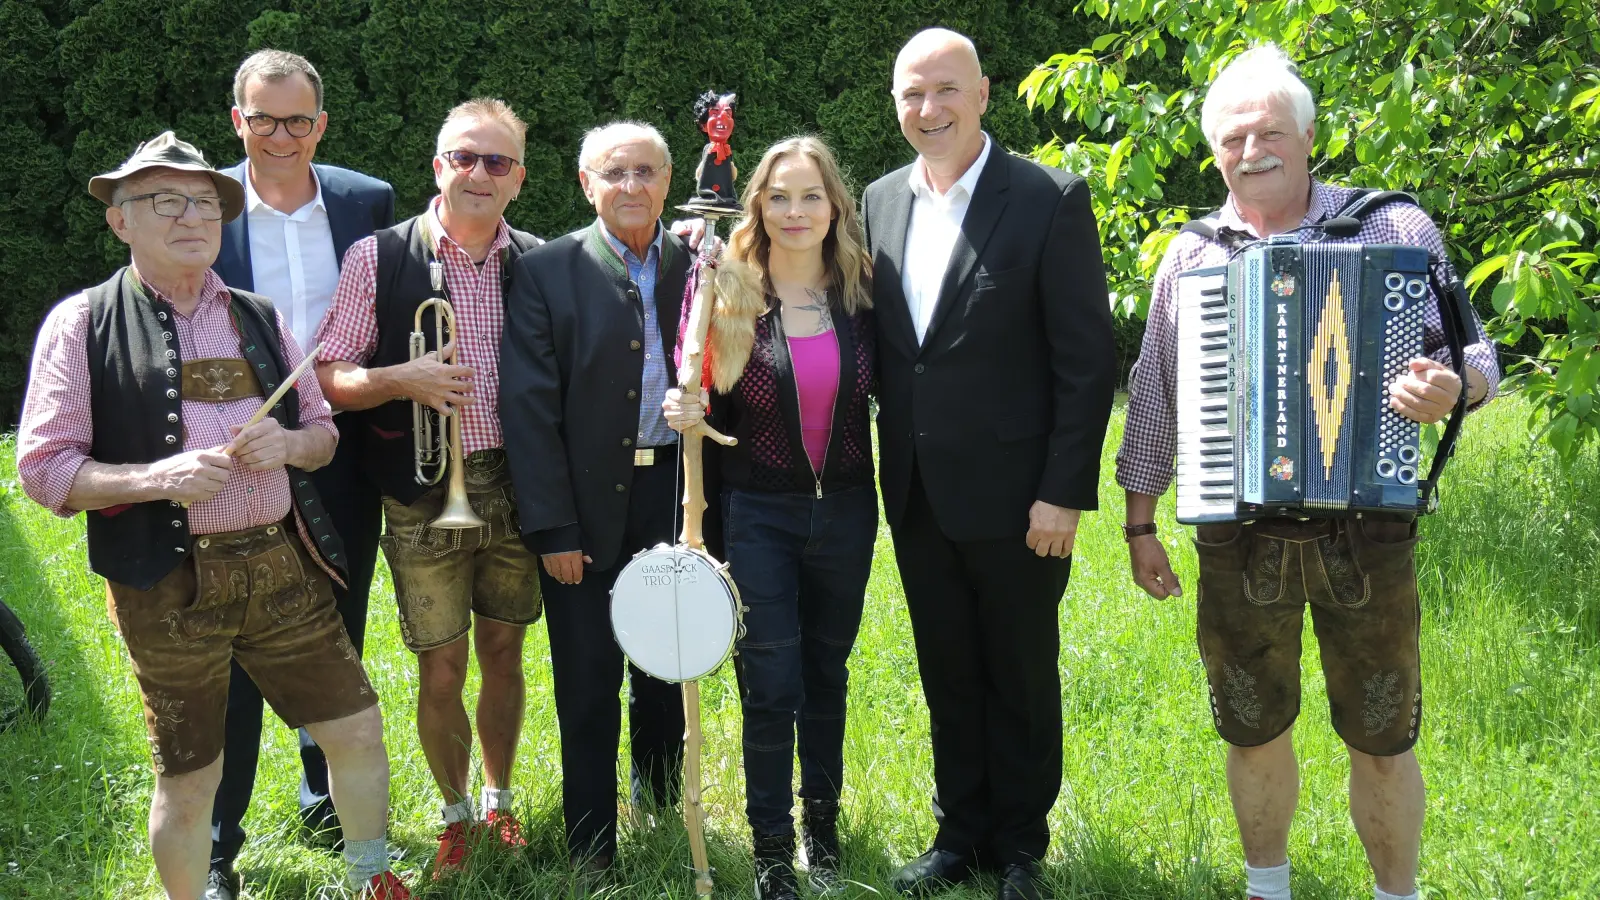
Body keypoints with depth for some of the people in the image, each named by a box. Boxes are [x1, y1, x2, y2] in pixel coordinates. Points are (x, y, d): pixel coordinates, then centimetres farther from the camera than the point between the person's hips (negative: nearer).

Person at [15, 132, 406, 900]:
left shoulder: (257, 317, 11)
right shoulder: (83, 323, -3)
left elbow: (322, 430, 17)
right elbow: (43, 467, -7)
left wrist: (288, 444, -7)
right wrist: (156, 477, -22)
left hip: (282, 567, 4)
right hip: (170, 586, -4)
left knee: (357, 731, 9)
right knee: (188, 779, 6)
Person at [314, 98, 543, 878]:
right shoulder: (379, 259, -4)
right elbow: (328, 378, -4)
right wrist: (399, 379, -22)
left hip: (514, 488, 2)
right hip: (423, 498, -2)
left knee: (504, 656, 14)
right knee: (441, 674, 4)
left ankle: (499, 800, 36)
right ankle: (456, 814, 28)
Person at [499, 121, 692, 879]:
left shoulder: (699, 266, 4)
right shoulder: (547, 272, -3)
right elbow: (529, 406, -6)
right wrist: (551, 527, -10)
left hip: (675, 494, 2)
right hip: (585, 502, -2)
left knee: (664, 674, 15)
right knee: (588, 687, 5)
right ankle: (591, 855, 17)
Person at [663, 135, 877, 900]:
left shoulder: (861, 294, 0)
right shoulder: (730, 297, -6)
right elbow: (718, 413, -4)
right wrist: (689, 412, -22)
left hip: (845, 511, 2)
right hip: (758, 514, -2)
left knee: (826, 671, 15)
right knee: (771, 686, -3)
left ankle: (822, 824, 32)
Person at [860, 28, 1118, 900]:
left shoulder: (1050, 200, -9)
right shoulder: (880, 201, 7)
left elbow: (1088, 360, -11)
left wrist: (1065, 493, -14)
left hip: (1012, 493, -5)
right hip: (918, 494, 5)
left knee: (1022, 678, 10)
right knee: (947, 675, 16)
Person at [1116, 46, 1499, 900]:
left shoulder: (1393, 228, -1)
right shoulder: (1193, 255, 5)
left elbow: (1475, 355, -1)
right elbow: (1153, 398, 11)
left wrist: (1452, 387, -25)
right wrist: (1139, 523, 10)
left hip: (1365, 532, -2)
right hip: (1239, 540, 2)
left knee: (1383, 741, 7)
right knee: (1254, 732, 13)